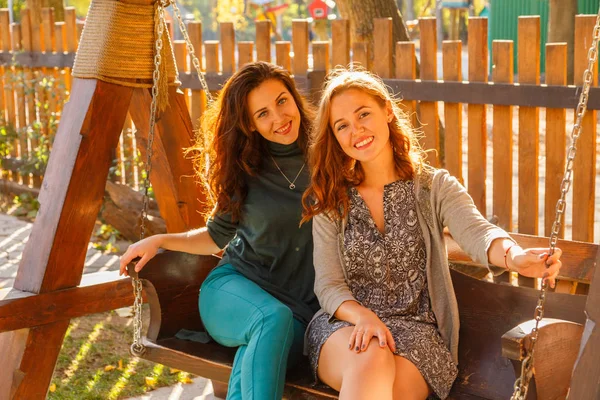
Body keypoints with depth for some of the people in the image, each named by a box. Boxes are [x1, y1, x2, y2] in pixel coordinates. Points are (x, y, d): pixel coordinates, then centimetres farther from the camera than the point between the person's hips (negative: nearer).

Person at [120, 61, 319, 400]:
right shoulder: (244, 169, 3)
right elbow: (219, 235, 16)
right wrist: (161, 241, 5)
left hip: (301, 304, -1)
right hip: (234, 284, 1)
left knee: (256, 357, -37)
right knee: (274, 320, -37)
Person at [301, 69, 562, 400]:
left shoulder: (435, 187, 5)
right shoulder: (330, 201, 8)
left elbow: (476, 233, -15)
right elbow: (328, 284, 2)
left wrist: (515, 256, -40)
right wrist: (363, 316, -21)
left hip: (415, 329, -1)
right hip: (343, 326, 1)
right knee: (373, 359, -34)